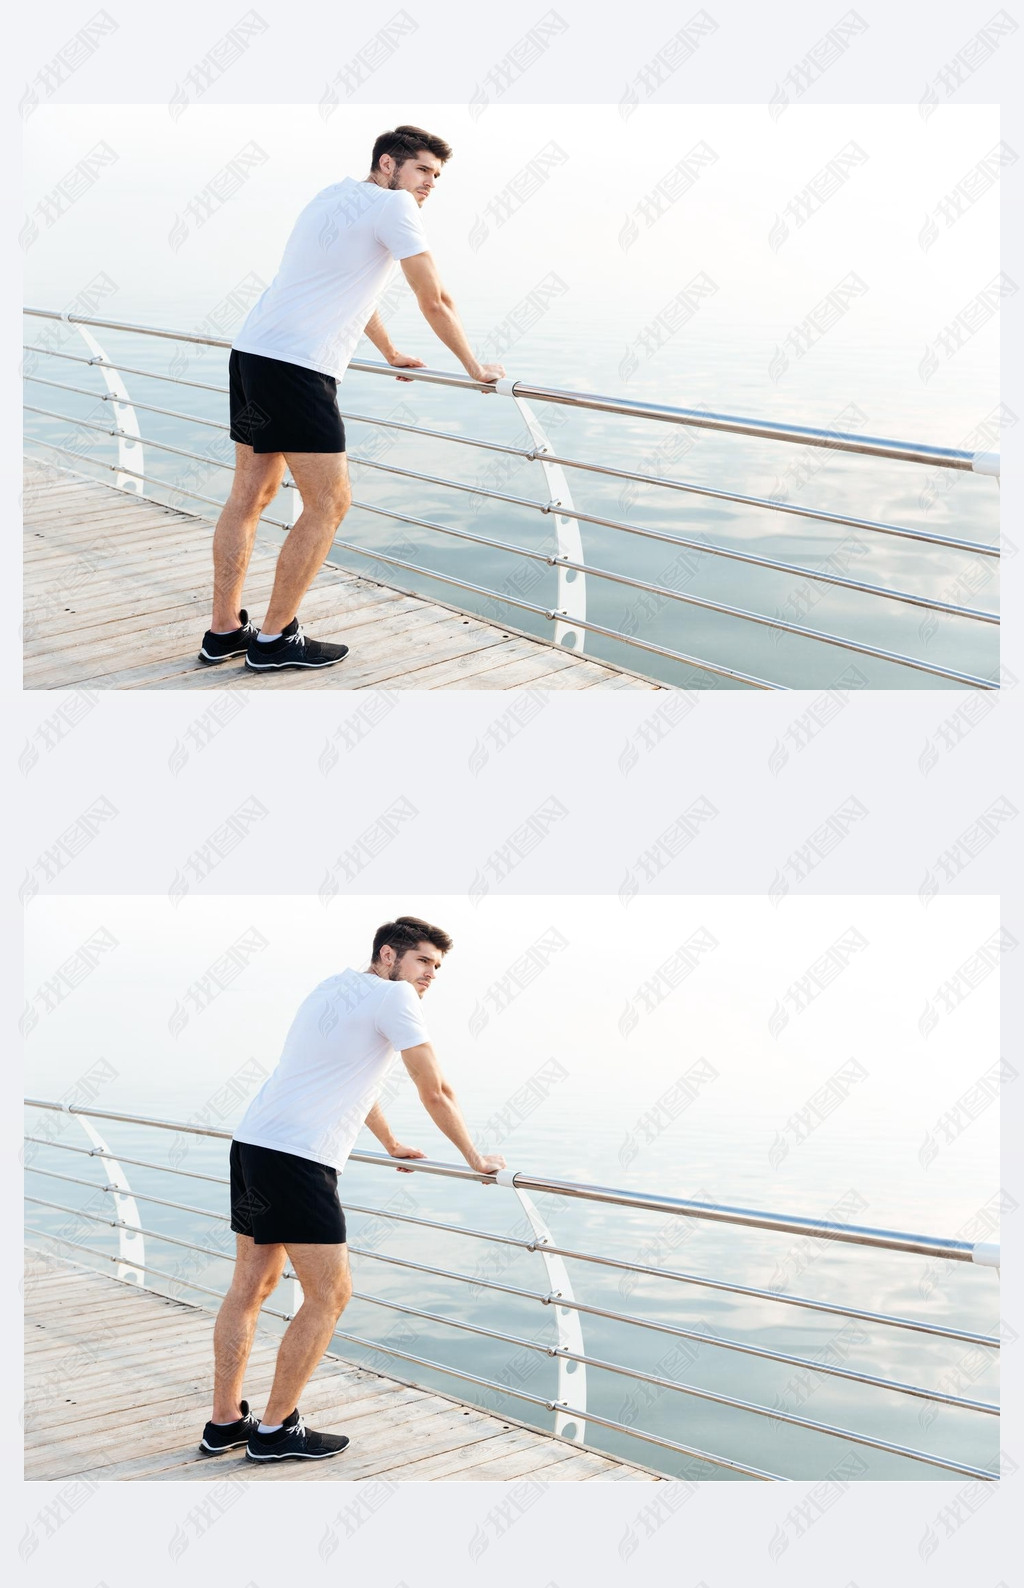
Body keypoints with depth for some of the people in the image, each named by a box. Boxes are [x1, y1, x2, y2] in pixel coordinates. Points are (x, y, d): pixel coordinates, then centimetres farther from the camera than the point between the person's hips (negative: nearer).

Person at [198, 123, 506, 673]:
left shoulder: (336, 195, 23)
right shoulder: (392, 204, -3)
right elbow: (435, 301, -1)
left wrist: (391, 353, 46)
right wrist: (477, 369, 11)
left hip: (251, 352, 9)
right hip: (298, 366, -9)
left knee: (250, 494, 15)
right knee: (328, 503, -1)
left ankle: (224, 631, 20)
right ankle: (274, 640, 3)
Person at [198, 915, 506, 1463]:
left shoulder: (336, 986, 22)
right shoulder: (392, 995, -4)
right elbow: (435, 1092, -1)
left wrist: (391, 1144, 46)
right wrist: (477, 1159, 12)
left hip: (252, 1143, 9)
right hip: (300, 1157, -9)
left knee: (251, 1284, 16)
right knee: (329, 1295, 0)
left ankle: (224, 1422, 22)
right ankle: (274, 1430, 7)